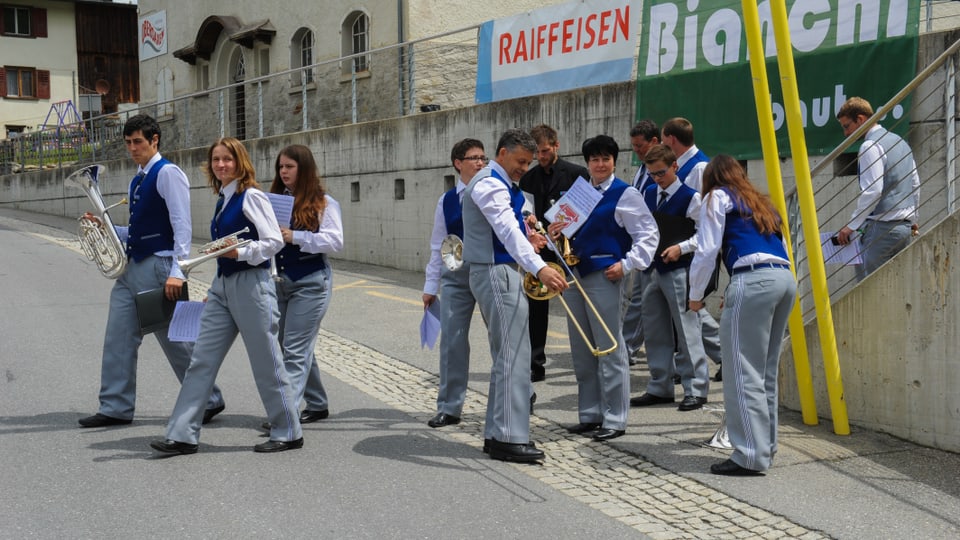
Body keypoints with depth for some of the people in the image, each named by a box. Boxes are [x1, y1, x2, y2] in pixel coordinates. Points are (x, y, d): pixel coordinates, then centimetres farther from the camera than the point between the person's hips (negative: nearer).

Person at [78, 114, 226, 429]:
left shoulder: (168, 173, -10)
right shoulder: (138, 181, 17)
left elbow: (182, 226, -17)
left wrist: (177, 272, -23)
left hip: (158, 267, -9)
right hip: (133, 267, 9)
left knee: (175, 340, -1)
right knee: (118, 338, 6)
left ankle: (208, 401, 13)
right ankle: (116, 408, 14)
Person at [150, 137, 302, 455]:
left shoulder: (251, 197, -8)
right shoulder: (222, 200, 16)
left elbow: (274, 241, -14)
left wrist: (239, 252, -26)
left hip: (251, 284, -8)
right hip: (222, 285, 9)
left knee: (266, 362, -1)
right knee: (201, 360, 4)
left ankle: (288, 433, 12)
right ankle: (182, 435, 7)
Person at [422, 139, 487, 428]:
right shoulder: (447, 200, 8)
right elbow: (438, 245, 12)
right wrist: (431, 285, 10)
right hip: (456, 276, 2)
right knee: (452, 340, 4)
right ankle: (449, 408, 16)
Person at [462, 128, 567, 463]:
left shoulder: (499, 184, 19)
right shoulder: (490, 184, -15)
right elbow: (507, 230, -31)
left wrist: (527, 245, 11)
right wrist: (539, 268, -43)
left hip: (500, 273, 11)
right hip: (497, 274, -11)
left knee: (505, 357, 14)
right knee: (514, 356, -11)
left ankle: (496, 434, 19)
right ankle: (509, 439, -9)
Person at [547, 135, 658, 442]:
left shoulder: (625, 194, -3)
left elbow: (647, 233, -6)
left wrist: (627, 264, -14)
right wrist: (556, 233, 3)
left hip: (603, 275, -7)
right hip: (574, 273, 7)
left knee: (609, 349, -4)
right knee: (582, 350, 11)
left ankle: (614, 420, 3)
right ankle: (590, 415, 20)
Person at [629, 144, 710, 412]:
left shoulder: (690, 197, -8)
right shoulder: (648, 194, 10)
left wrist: (682, 247, -17)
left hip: (679, 270, -7)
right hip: (652, 269, 7)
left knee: (686, 330, -5)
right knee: (655, 331, 11)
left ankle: (695, 389, 2)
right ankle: (660, 388, 21)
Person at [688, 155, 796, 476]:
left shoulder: (717, 197, 10)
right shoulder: (760, 201, 30)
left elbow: (707, 249, 0)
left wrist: (695, 295, 12)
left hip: (754, 280, -8)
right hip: (786, 278, 8)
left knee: (743, 370, -7)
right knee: (767, 369, 14)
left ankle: (751, 455, -10)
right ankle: (766, 444, 19)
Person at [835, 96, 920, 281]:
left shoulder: (871, 146, -10)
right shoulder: (900, 141, 18)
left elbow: (872, 191, -19)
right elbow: (915, 184, 22)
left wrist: (851, 226, -15)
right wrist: (912, 219, 30)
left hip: (882, 226, -9)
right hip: (904, 225, 9)